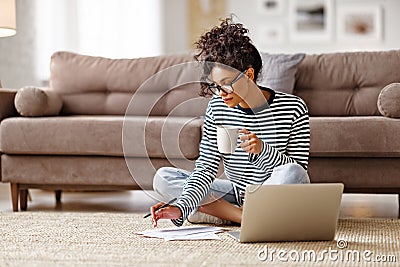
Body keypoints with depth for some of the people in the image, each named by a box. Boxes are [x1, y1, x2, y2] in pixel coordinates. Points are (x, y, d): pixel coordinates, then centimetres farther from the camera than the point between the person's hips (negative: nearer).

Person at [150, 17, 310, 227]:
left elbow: (299, 170, -12)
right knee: (163, 178, -11)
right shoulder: (217, 109, -4)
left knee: (292, 172, -37)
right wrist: (181, 207, -24)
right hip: (236, 193, 4)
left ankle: (219, 211, -17)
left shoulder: (293, 109, -13)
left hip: (276, 198, -4)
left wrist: (262, 150, -29)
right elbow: (206, 168, -9)